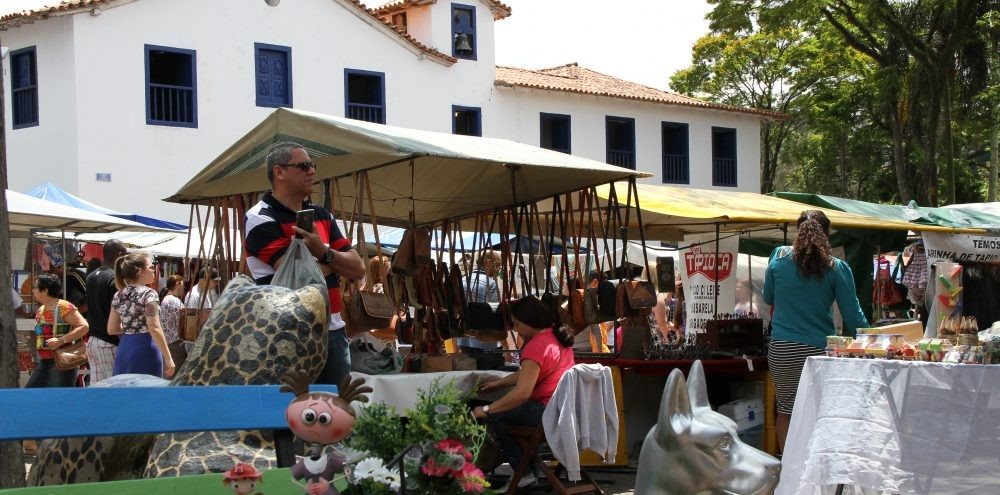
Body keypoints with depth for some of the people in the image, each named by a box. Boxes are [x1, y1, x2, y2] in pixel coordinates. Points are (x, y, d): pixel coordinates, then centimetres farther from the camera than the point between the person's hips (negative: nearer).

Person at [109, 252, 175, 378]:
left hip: (124, 349, 6)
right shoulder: (148, 294, -10)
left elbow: (112, 329, 12)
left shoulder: (118, 296, 9)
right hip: (145, 349, -6)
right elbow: (154, 329, -18)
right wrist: (168, 358, -16)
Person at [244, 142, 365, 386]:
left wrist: (325, 253, -10)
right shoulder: (261, 219, -8)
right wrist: (337, 262, 2)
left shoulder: (322, 216, 15)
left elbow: (358, 268, 9)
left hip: (334, 331, 7)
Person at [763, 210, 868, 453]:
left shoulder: (779, 257, 0)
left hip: (782, 350, 1)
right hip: (819, 349, -1)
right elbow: (853, 315, -3)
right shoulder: (837, 268, -4)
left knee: (786, 410, 13)